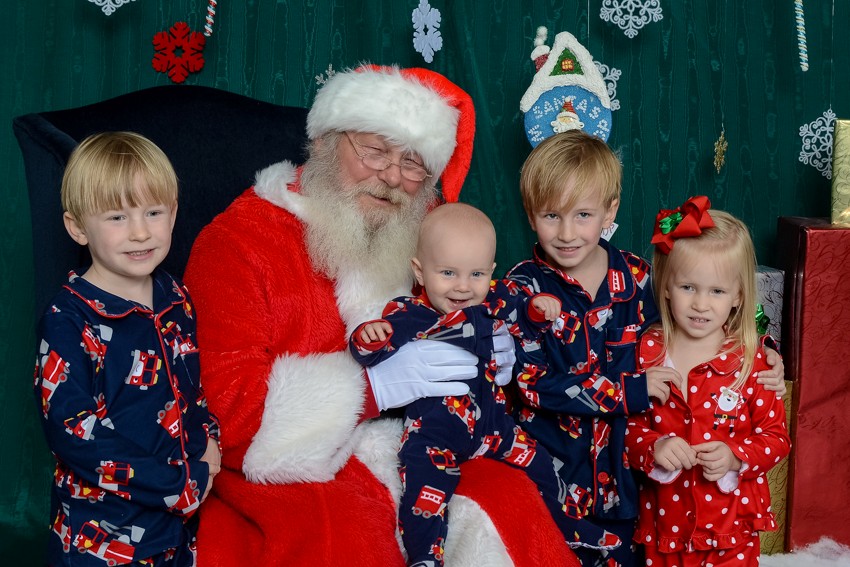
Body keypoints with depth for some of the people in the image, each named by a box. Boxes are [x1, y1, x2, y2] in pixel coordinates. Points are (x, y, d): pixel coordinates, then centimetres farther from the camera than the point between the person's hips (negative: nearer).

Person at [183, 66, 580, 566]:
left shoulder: (420, 239, 12)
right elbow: (227, 406, -14)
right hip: (297, 471, -4)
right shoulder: (237, 240, -5)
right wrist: (376, 386, -21)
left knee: (510, 496, -21)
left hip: (412, 456, 5)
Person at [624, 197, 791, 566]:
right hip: (665, 517, 1)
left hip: (732, 520, -1)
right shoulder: (647, 352, -5)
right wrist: (653, 447, -20)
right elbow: (628, 423, 0)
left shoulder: (751, 359, -9)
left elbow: (776, 435, -4)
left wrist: (735, 456, -22)